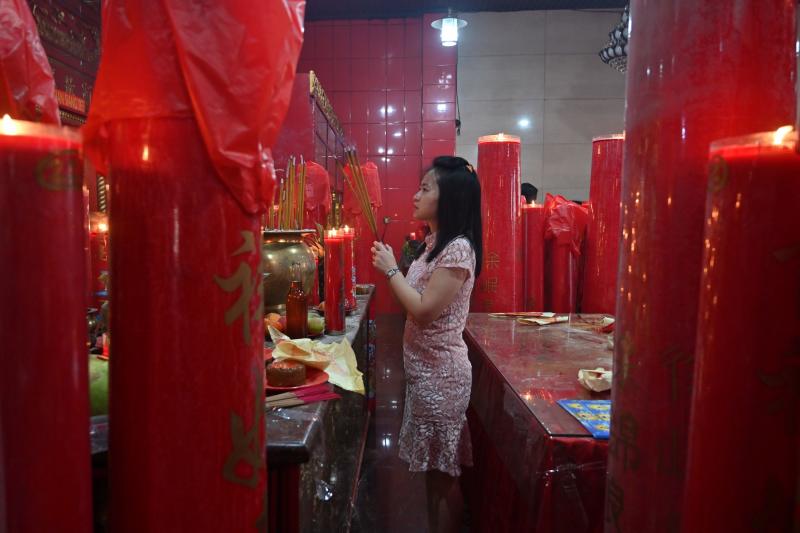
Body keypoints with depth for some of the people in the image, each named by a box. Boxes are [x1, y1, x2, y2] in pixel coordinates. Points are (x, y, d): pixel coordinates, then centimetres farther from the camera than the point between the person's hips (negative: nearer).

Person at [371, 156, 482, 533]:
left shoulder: (458, 249, -20)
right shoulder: (435, 242, 9)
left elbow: (424, 310, -23)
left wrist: (390, 269, -15)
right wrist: (390, 267, 0)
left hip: (440, 372, -9)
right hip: (424, 367, 9)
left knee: (443, 473, 6)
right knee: (433, 467, 20)